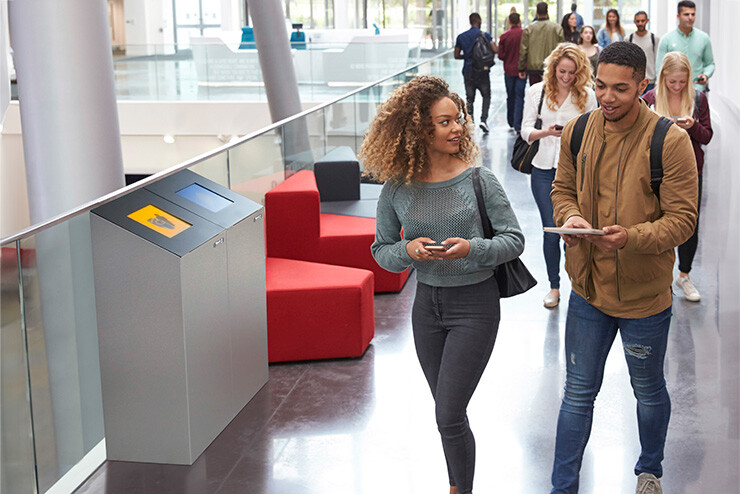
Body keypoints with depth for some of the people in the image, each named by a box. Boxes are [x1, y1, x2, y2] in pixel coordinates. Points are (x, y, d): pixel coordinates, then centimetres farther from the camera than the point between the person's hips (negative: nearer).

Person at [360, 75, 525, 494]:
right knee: (448, 412, 17)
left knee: (449, 416, -7)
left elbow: (515, 239, -6)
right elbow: (381, 250, 4)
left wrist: (471, 248, -23)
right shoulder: (397, 189, -5)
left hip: (474, 303, -3)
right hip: (427, 303, 4)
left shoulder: (479, 180, -11)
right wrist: (408, 250, -18)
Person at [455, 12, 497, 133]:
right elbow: (495, 50, -14)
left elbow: (456, 55, 8)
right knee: (486, 96, 11)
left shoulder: (461, 37, 5)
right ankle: (483, 120, -6)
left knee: (469, 98, 9)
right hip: (482, 71, -2)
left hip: (468, 72, 2)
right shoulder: (484, 35, -5)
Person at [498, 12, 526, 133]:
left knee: (510, 97, 15)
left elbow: (501, 55, -4)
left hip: (509, 70, 2)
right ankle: (517, 125, -8)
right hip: (522, 70, -2)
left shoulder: (504, 36, -5)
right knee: (519, 97, -1)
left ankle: (511, 122, 26)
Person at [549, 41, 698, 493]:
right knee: (578, 392, 13)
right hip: (588, 287, 3)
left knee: (649, 391, 19)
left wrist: (631, 237, -32)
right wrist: (570, 217, -13)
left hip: (645, 293, -3)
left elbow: (682, 218, -16)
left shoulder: (670, 141, -17)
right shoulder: (577, 132, -2)